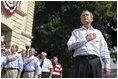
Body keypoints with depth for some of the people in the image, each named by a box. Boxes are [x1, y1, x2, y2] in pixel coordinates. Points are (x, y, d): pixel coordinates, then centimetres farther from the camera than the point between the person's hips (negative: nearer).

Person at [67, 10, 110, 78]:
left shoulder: (98, 32, 22)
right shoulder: (76, 32, 20)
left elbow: (104, 50, 15)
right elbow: (70, 46, 3)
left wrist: (107, 66, 4)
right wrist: (86, 40, -1)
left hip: (95, 61, 1)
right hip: (81, 61, -1)